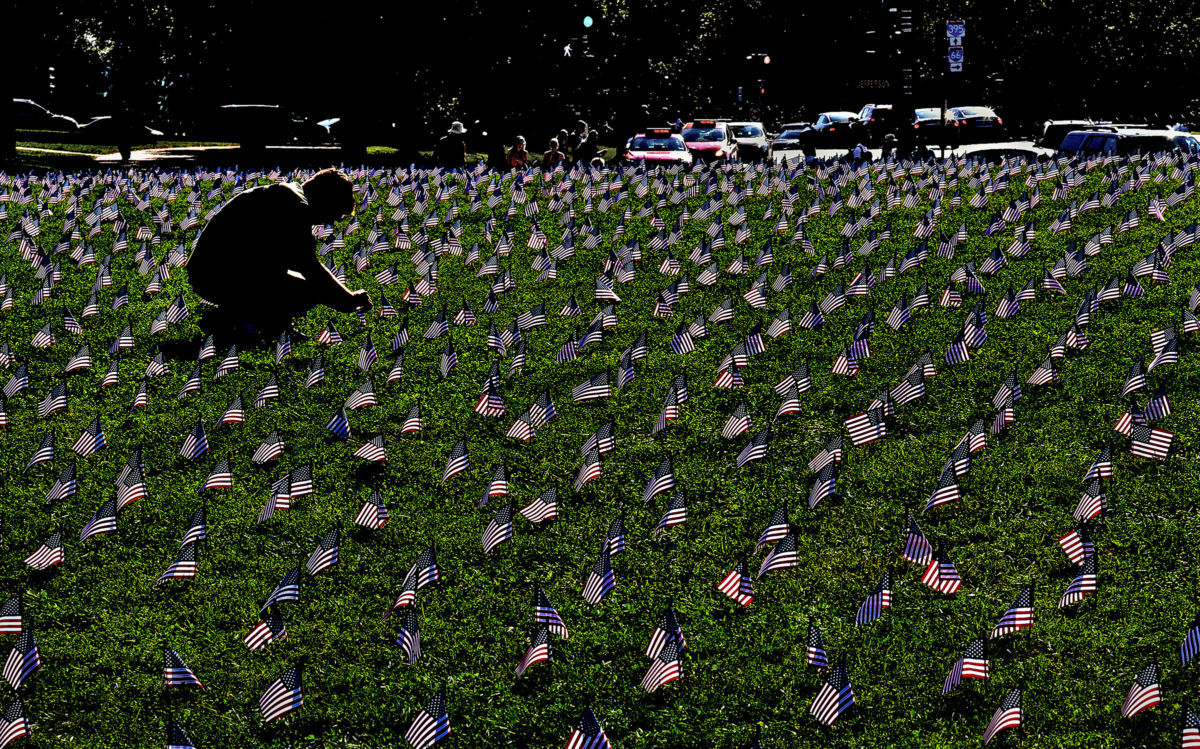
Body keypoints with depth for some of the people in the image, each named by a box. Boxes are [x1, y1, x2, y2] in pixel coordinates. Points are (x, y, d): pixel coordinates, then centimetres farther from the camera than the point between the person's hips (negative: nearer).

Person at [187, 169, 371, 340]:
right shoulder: (296, 207, -13)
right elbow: (310, 268, -16)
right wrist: (349, 300, -5)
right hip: (223, 280, -11)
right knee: (311, 292, -14)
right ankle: (230, 318, -11)